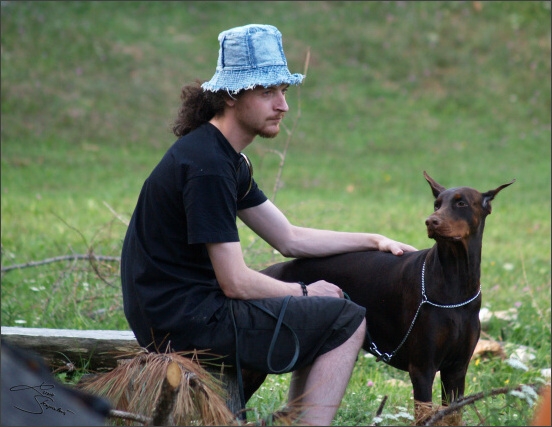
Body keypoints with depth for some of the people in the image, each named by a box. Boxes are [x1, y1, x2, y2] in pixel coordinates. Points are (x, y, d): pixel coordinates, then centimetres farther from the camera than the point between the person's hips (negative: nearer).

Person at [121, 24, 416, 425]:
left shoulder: (227, 159, 13)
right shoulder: (207, 167, -20)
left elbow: (290, 238, 19)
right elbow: (236, 282, -19)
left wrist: (373, 240, 14)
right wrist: (304, 293, -4)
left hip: (177, 310, 10)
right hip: (187, 323, -10)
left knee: (324, 316, 22)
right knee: (346, 321, -5)